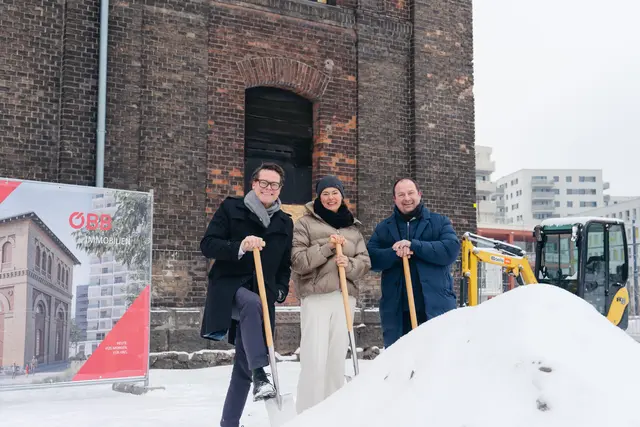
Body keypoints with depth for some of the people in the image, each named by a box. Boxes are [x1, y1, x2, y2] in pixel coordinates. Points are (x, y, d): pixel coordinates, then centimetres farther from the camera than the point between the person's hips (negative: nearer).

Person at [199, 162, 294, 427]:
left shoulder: (285, 223, 14)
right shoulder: (231, 208, 2)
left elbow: (285, 265, 22)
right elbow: (207, 245, -6)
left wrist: (281, 290, 4)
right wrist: (240, 247, -22)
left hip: (263, 297, 4)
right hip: (229, 286, -4)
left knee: (244, 366, 1)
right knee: (252, 303, -39)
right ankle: (259, 375, -40)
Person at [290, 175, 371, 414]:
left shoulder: (353, 227, 17)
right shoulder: (305, 223, 4)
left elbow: (365, 261, 10)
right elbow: (297, 261, -5)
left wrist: (349, 265, -11)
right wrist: (327, 247, -14)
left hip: (345, 295, 4)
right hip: (316, 295, -4)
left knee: (338, 357, 7)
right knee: (315, 357, -10)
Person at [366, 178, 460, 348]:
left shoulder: (440, 222, 10)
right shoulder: (384, 227, 14)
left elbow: (451, 249, -7)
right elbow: (371, 257, 2)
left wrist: (414, 245, -15)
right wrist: (395, 253, -17)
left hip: (435, 306, -2)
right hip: (396, 309, 2)